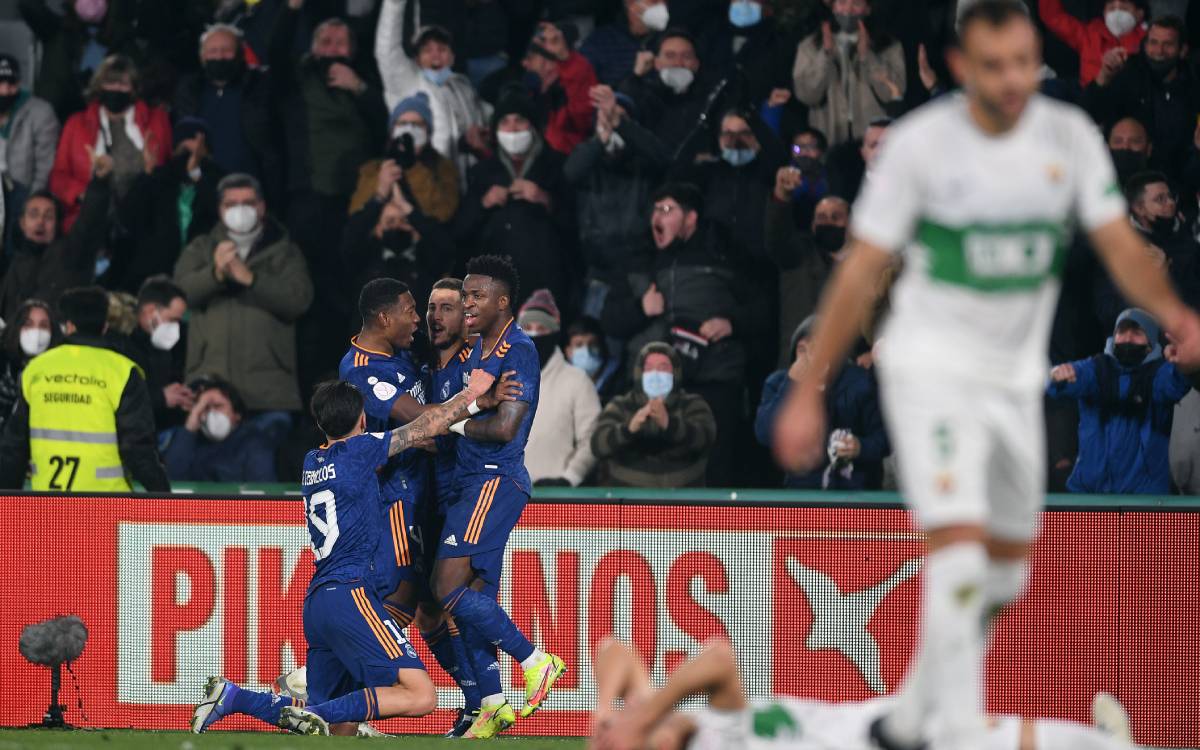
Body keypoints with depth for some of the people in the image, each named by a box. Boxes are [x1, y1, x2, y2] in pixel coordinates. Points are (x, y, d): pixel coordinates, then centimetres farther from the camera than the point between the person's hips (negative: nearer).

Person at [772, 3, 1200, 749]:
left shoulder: (1071, 136, -3)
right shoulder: (920, 142, -13)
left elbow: (1120, 245, -6)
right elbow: (860, 273, -8)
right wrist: (807, 394, -9)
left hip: (1017, 375, 5)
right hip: (932, 367, -5)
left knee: (1005, 571, 12)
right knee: (958, 549, -21)